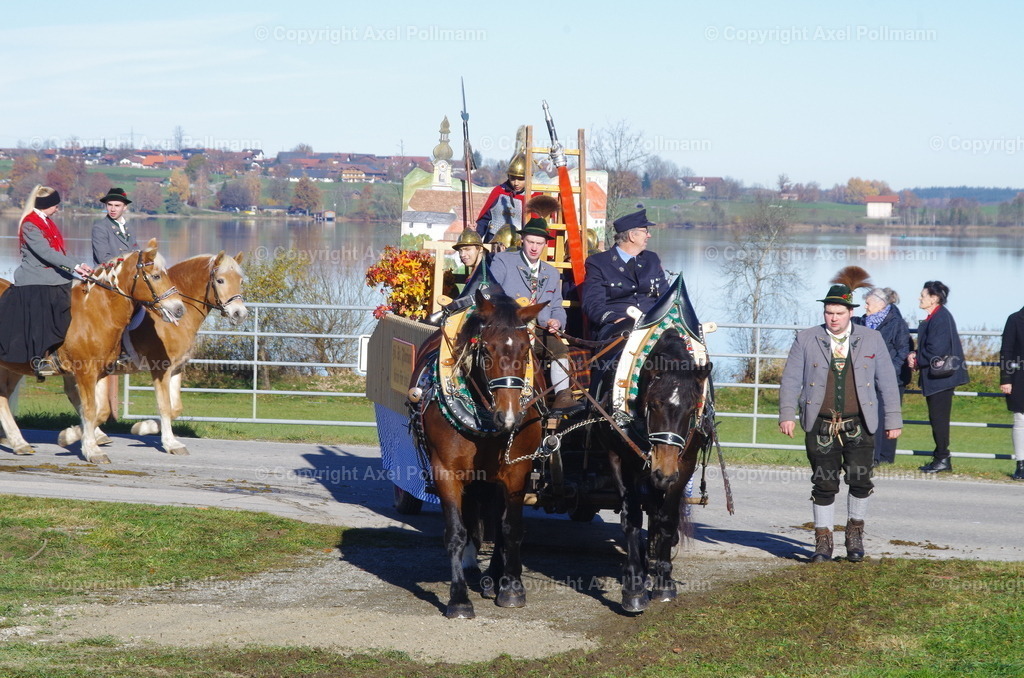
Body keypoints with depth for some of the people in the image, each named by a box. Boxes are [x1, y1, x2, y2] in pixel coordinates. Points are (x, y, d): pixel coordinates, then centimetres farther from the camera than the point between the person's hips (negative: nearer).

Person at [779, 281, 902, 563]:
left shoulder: (872, 339, 8)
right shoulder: (806, 340, 7)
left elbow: (887, 381, 9)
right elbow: (791, 379, 5)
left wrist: (893, 420, 6)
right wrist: (787, 414, -6)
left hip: (859, 425, 0)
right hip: (820, 426, 0)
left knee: (860, 479, -10)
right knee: (824, 484, 0)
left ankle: (855, 532, 12)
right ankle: (823, 541, 13)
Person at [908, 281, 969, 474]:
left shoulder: (941, 319, -17)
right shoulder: (935, 318, 14)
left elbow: (936, 351, -22)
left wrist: (917, 361, -9)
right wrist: (917, 355, 2)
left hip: (940, 376, -10)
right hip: (936, 378, 10)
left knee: (938, 418, -6)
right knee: (937, 418, 13)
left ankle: (942, 459, -2)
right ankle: (941, 458, 18)